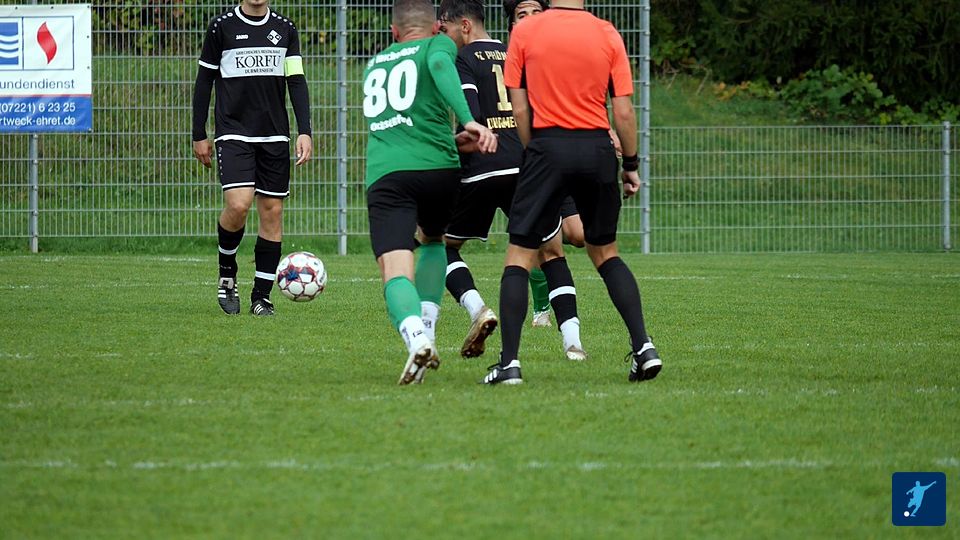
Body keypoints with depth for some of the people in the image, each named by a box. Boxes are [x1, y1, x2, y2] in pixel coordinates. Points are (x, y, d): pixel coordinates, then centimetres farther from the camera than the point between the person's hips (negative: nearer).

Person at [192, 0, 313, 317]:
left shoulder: (285, 29, 8)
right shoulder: (222, 27, 1)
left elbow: (296, 82, 7)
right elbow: (204, 81, 6)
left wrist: (304, 132, -4)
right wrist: (199, 136, 5)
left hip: (274, 136, 3)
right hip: (233, 133, -3)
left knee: (272, 211, 1)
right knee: (238, 204, -20)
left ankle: (261, 296, 9)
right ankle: (227, 273, 6)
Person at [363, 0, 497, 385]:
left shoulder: (374, 66, 28)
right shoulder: (438, 45, 13)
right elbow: (440, 64, -11)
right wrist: (469, 122, -22)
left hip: (384, 174, 1)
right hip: (438, 168, -1)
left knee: (396, 271, -12)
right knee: (434, 242, 28)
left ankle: (415, 336, -42)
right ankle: (425, 333, 11)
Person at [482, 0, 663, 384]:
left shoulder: (524, 32, -2)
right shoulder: (607, 35, 1)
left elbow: (520, 110, -2)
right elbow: (623, 112, 1)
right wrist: (631, 164, 12)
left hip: (547, 148, -2)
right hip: (598, 150, 2)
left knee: (519, 255, 4)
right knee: (605, 252, 18)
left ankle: (509, 363, -6)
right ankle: (643, 348, 7)